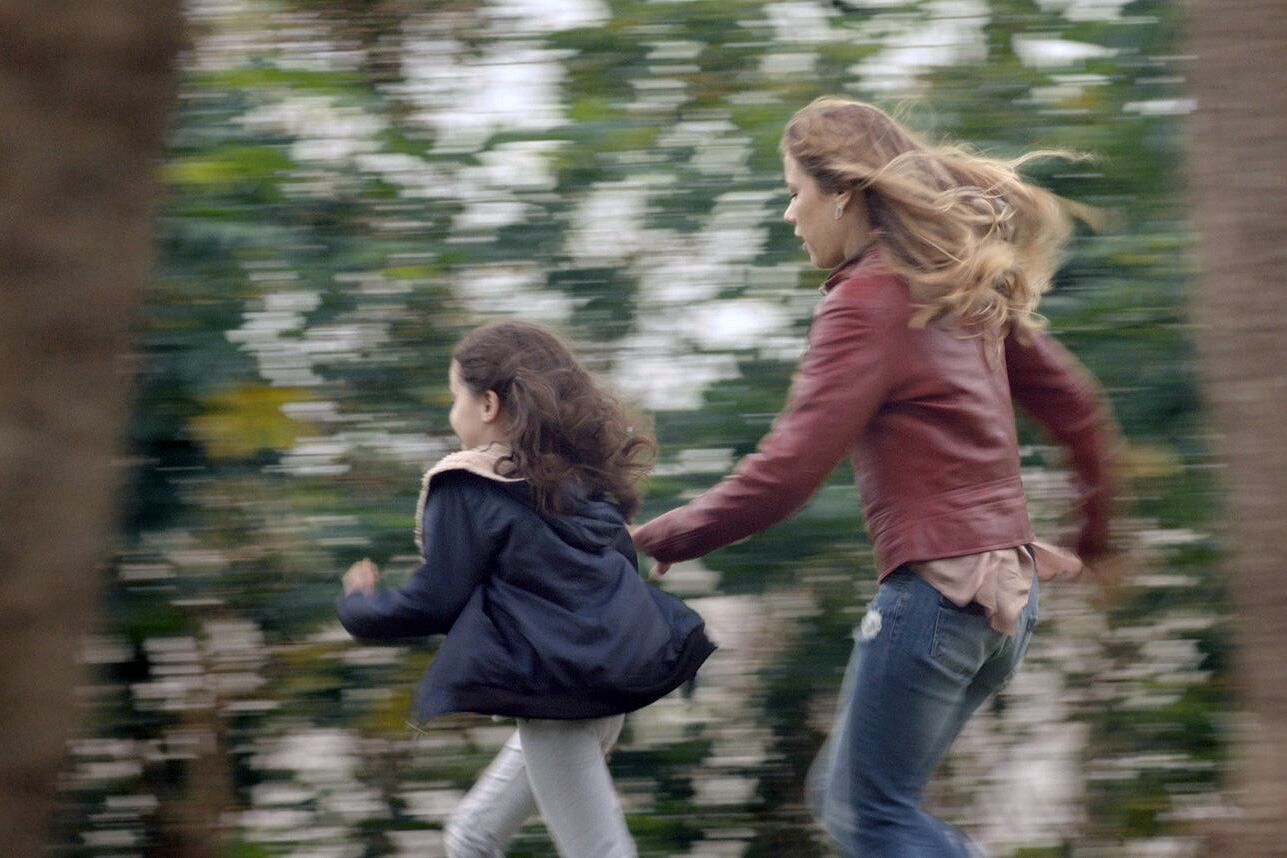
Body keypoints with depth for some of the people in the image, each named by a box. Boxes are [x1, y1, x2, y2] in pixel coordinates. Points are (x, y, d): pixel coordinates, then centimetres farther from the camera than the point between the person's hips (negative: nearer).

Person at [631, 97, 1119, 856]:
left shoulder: (865, 304, -11)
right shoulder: (963, 292, 14)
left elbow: (789, 468, -18)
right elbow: (1074, 405, 21)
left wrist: (660, 540, -10)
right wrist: (1093, 534, 34)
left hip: (935, 587, -9)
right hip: (1007, 591, 9)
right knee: (845, 796, 16)